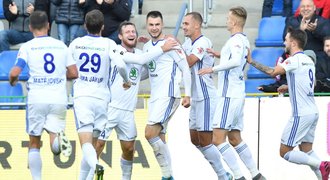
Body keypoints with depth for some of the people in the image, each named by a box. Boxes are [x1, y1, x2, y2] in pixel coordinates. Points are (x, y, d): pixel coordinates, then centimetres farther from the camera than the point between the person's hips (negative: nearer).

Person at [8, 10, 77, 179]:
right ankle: (58, 137, -34)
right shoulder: (61, 45, 9)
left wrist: (12, 80, 13)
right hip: (59, 99, 1)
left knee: (34, 144, 13)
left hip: (37, 99, -1)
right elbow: (73, 73, 7)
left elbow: (15, 73, -10)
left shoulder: (27, 47, 0)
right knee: (56, 147, -1)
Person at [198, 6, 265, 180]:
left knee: (218, 138, -12)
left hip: (230, 95, -10)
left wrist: (213, 69, -25)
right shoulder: (244, 40, 16)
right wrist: (219, 55, 29)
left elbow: (236, 61, -30)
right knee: (234, 138, 15)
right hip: (237, 94, 10)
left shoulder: (236, 40, -13)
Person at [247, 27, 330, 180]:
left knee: (285, 152, -5)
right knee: (306, 151, 13)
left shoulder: (295, 60, -13)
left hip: (301, 114, -9)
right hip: (313, 111, 9)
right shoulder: (308, 60, 14)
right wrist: (289, 87, 27)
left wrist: (251, 61, -13)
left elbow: (272, 72, -22)